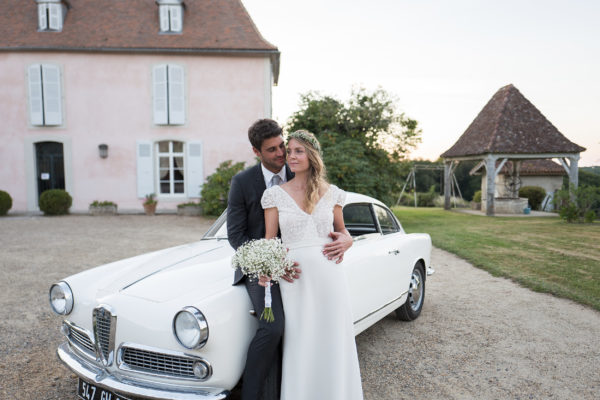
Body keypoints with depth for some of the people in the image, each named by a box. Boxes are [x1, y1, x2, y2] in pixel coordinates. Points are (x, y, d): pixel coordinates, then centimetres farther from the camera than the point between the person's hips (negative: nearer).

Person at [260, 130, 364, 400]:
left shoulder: (331, 193, 5)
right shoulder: (275, 194, 1)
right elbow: (269, 240, 0)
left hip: (329, 274, 2)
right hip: (294, 277, -1)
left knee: (333, 343, 11)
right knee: (299, 345, 7)